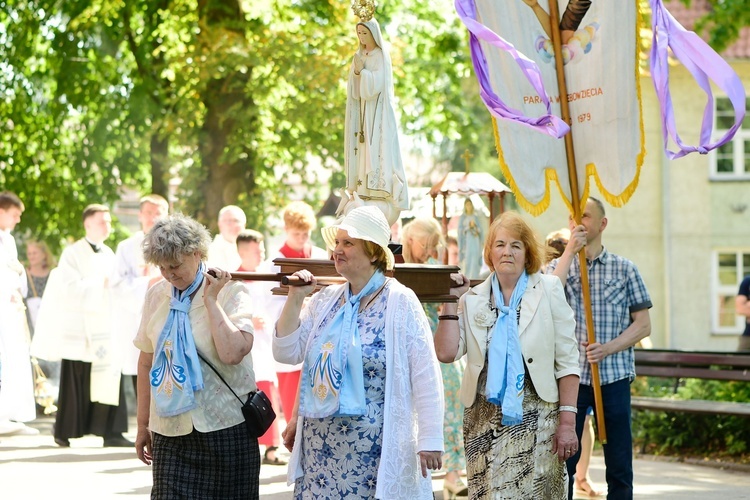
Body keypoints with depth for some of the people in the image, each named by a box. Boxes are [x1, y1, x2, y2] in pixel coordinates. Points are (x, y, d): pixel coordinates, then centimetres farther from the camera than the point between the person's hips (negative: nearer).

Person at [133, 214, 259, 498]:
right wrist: (143, 425, 15)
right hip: (171, 432, 3)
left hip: (226, 429, -3)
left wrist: (211, 300, -16)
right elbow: (147, 363, 13)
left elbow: (233, 353, -22)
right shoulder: (156, 296, 6)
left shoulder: (230, 293, -5)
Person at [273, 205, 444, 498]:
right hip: (320, 445, 5)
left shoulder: (400, 302, -6)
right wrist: (295, 299, -2)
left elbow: (425, 376, -9)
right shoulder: (324, 300, 10)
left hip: (376, 449, -5)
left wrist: (430, 439, -14)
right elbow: (286, 353, 8)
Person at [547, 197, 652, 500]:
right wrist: (570, 250, -14)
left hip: (614, 376, 0)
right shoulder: (558, 266, 8)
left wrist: (608, 348, -12)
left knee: (620, 467, 2)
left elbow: (643, 324, 4)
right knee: (562, 462, -1)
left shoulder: (624, 269, 7)